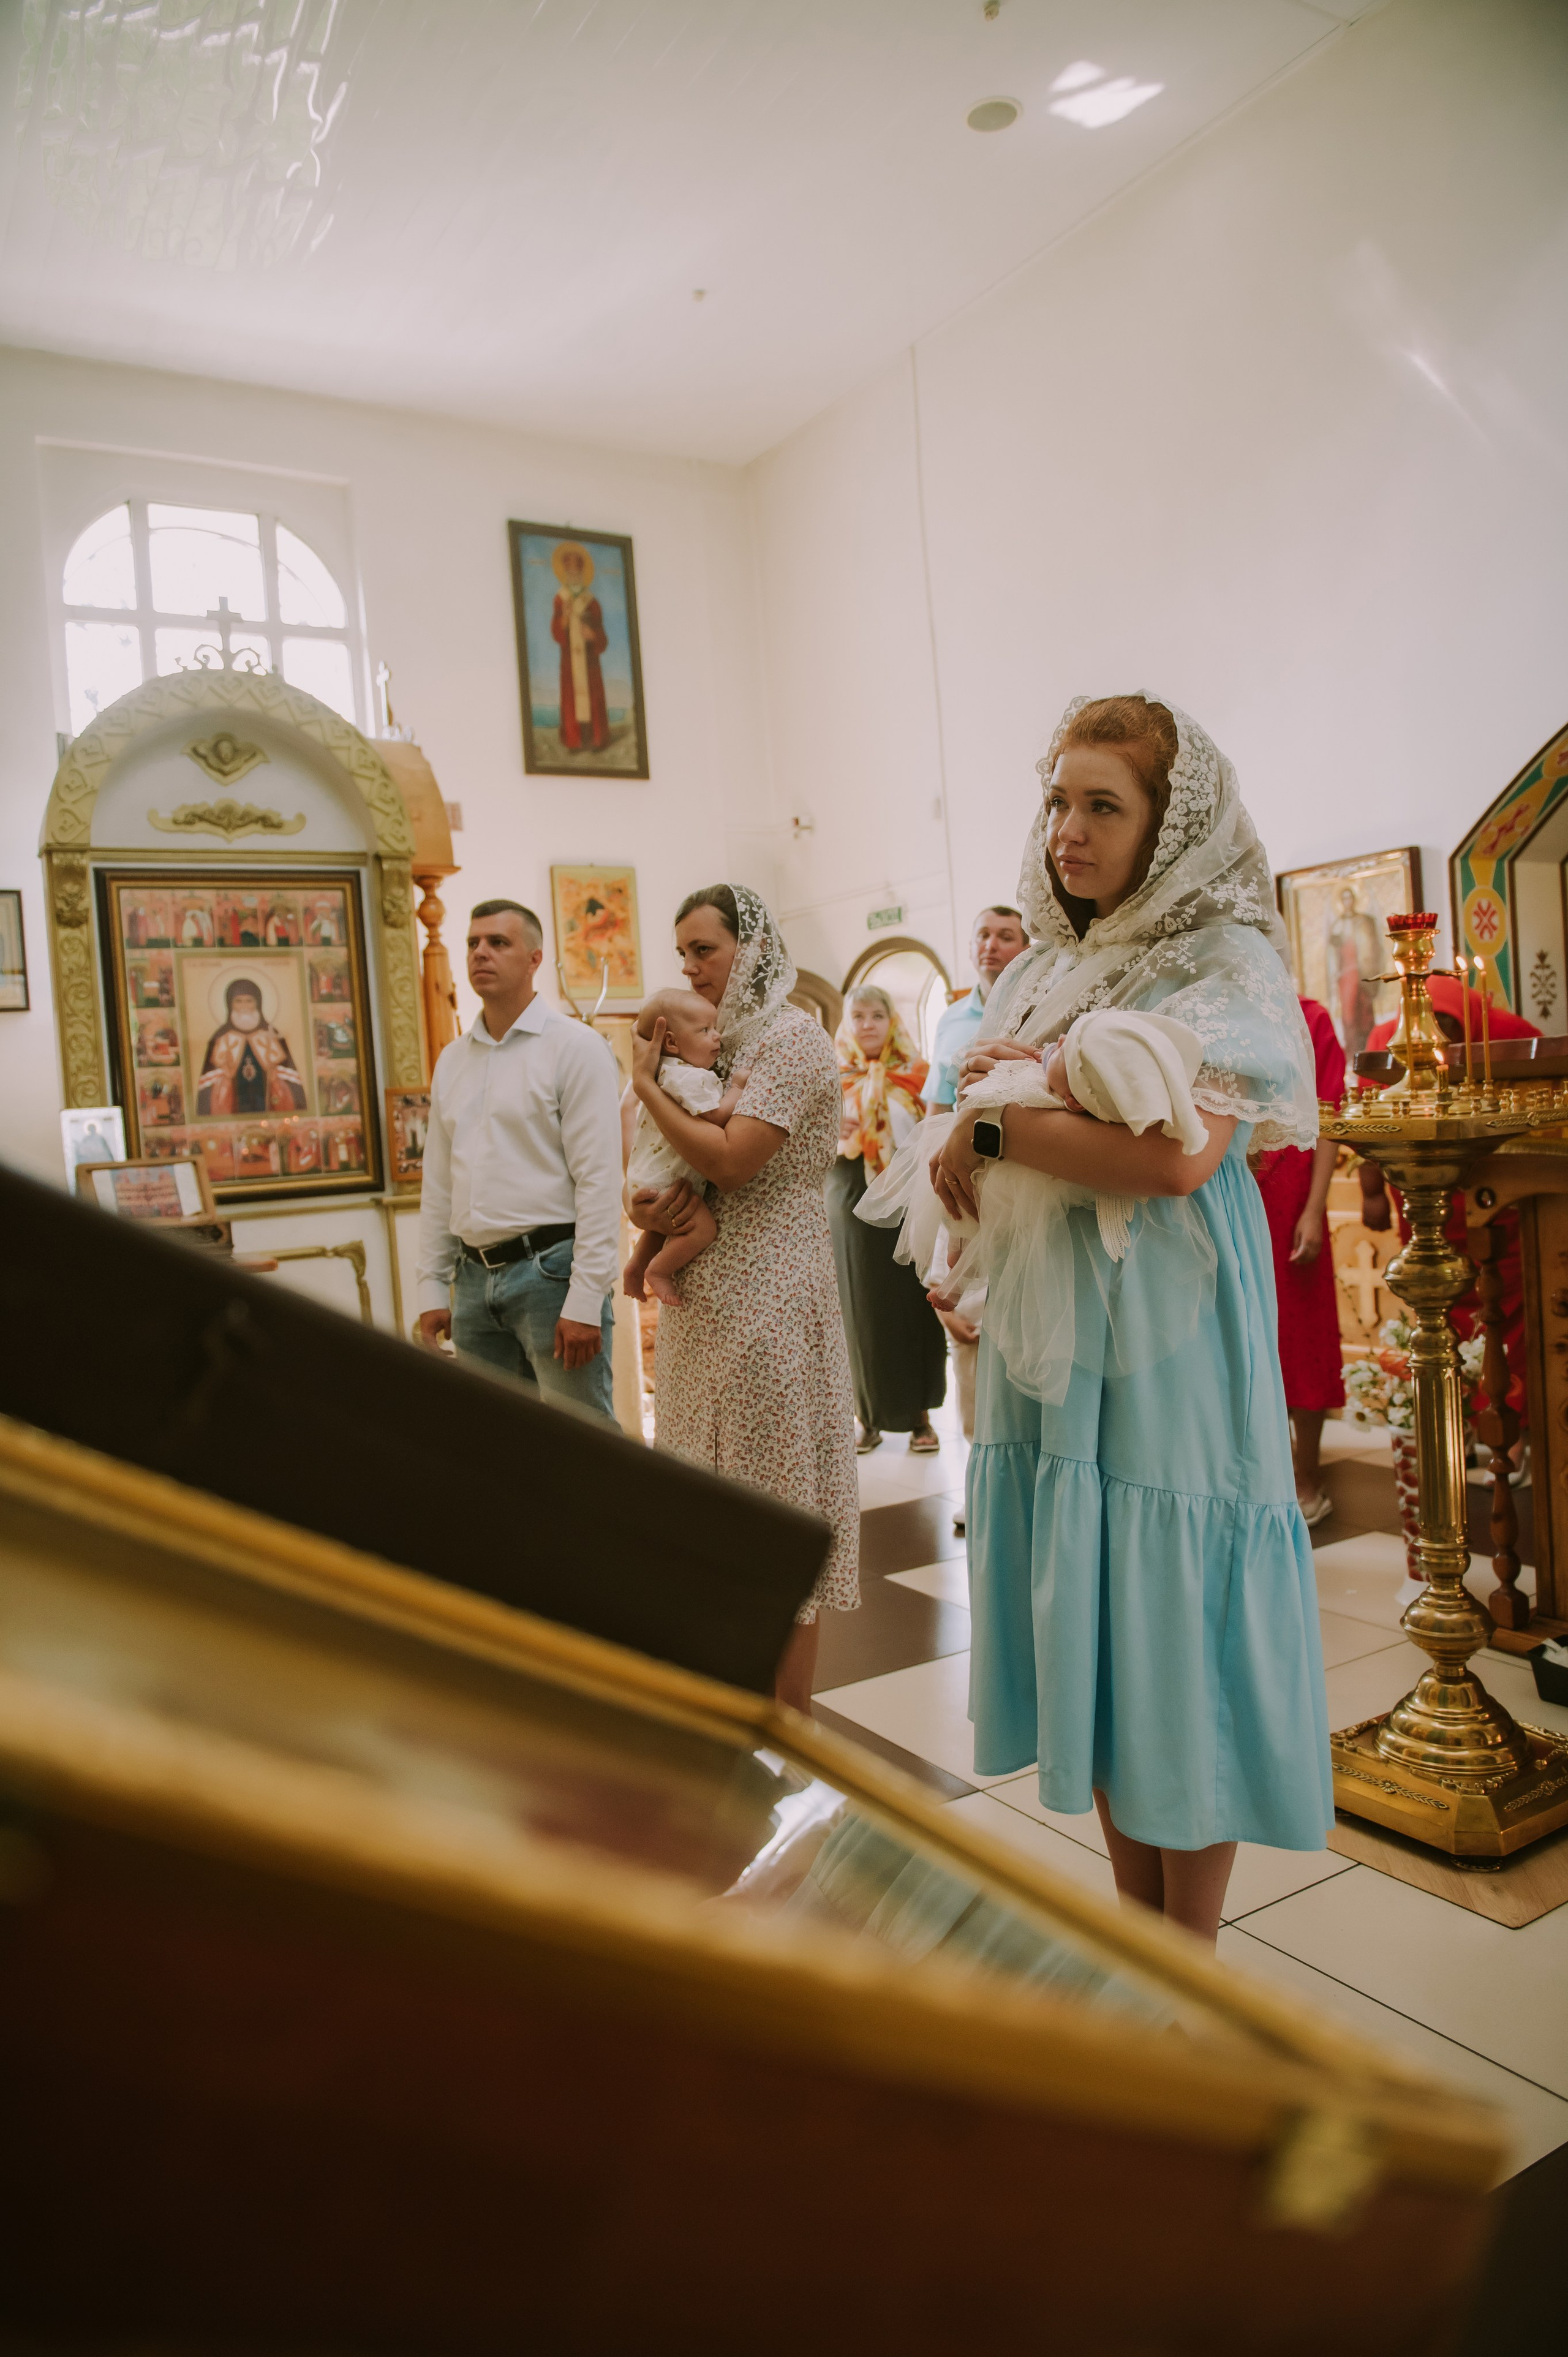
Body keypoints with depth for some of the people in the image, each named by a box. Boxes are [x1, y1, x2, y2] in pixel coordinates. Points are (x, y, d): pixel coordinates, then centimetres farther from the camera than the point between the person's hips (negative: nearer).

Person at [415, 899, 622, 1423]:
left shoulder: (574, 1047, -6)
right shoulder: (452, 1059, 14)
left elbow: (599, 1181, -12)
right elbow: (438, 1183, 17)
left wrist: (585, 1301, -17)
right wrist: (433, 1286, 11)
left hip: (550, 1269, -6)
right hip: (475, 1277, 6)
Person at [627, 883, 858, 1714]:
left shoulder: (793, 1039, -10)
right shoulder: (720, 1043, 15)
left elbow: (730, 1161, -21)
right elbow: (685, 1170, 17)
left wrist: (646, 1083, -9)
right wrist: (650, 1205, -6)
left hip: (770, 1301, -9)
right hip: (705, 1300, 9)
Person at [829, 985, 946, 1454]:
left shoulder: (915, 1076, 6)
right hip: (853, 1203, 1)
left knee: (912, 1305, 1)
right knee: (861, 1307, 2)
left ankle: (920, 1415, 10)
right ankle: (870, 1417, 11)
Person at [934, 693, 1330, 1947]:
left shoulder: (1226, 966, -7)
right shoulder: (1045, 974, 15)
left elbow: (1179, 1153, -23)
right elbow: (988, 1156, 21)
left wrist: (995, 1125, -14)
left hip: (1165, 1339, -6)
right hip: (1047, 1337, 7)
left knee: (1171, 1627, 1)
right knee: (1091, 1637, 12)